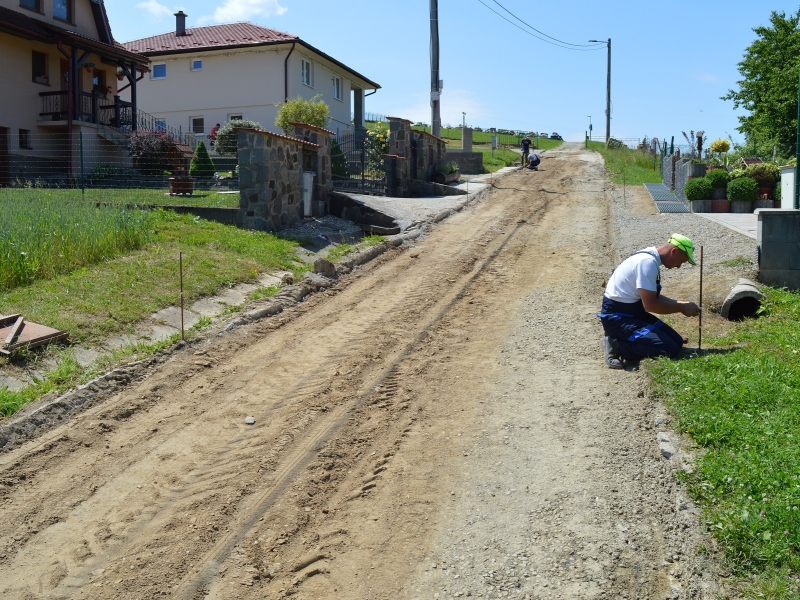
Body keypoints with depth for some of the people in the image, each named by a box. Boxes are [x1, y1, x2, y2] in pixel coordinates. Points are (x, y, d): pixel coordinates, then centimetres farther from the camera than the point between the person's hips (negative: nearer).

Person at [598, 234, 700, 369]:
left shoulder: (650, 257, 10)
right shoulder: (648, 262, -21)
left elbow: (652, 296, 21)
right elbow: (650, 305, -24)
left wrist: (681, 304, 10)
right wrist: (682, 308, -10)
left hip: (634, 312, 10)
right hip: (618, 318, -10)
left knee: (677, 342, 8)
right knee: (669, 350, -18)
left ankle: (621, 340, 7)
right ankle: (617, 346, -9)